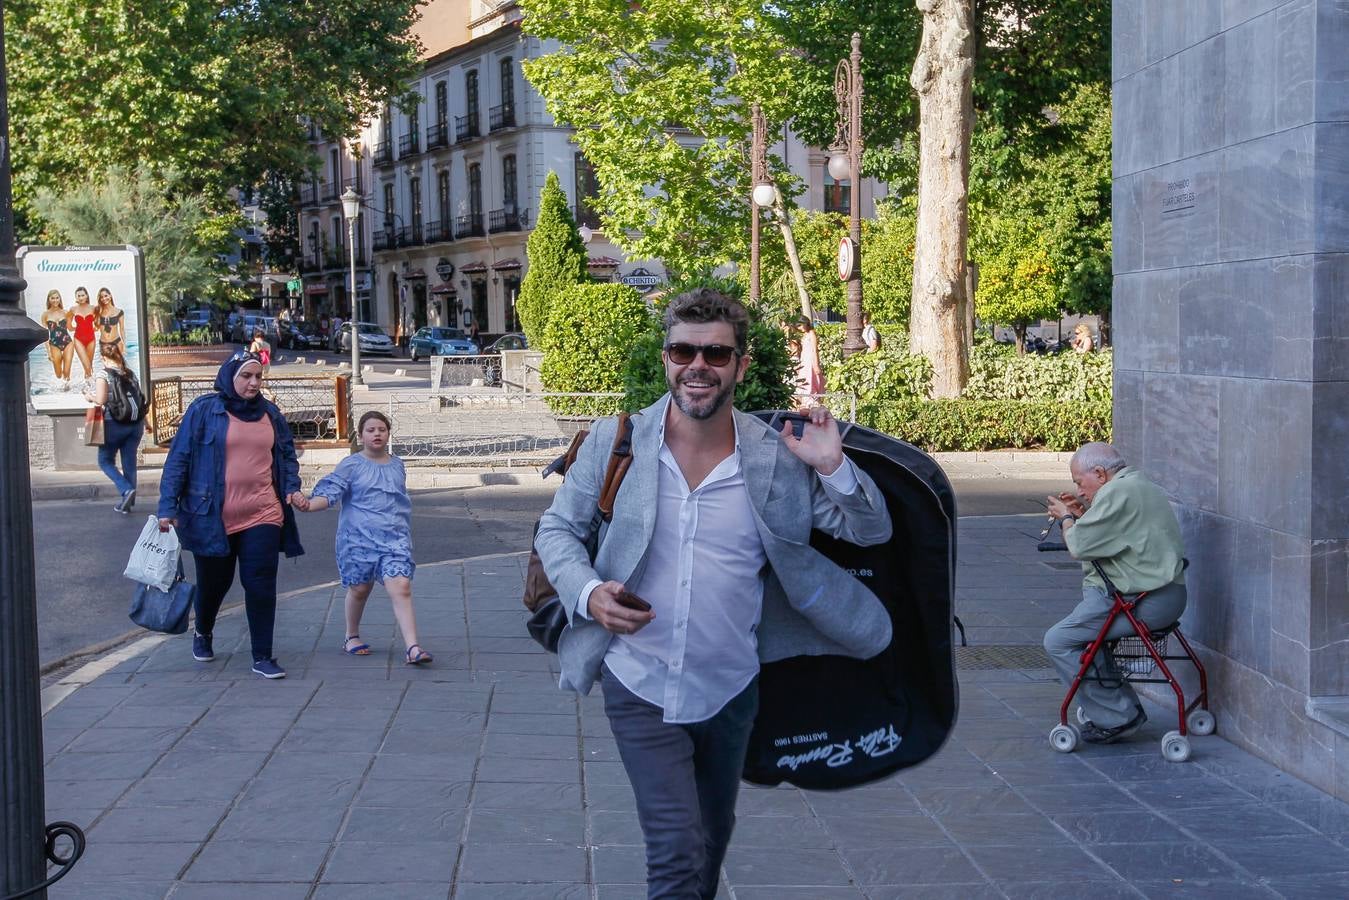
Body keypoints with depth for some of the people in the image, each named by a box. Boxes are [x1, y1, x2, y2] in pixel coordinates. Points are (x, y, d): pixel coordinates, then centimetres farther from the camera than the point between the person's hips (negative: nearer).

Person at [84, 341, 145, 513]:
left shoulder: (103, 375, -9)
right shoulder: (130, 374, 7)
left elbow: (101, 399, -18)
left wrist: (90, 396, 3)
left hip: (114, 423, -5)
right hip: (136, 423, 5)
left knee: (105, 461, 10)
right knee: (129, 463, 10)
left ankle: (127, 490, -11)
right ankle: (128, 502, 15)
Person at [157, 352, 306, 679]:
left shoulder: (270, 413, 9)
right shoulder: (204, 410, -4)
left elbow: (287, 455, 20)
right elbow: (178, 458, -4)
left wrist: (292, 488, 2)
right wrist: (168, 506, -9)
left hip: (262, 516, 2)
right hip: (212, 517, -2)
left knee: (261, 585, -4)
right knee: (213, 582, 13)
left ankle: (262, 657, 4)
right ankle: (202, 634, 44)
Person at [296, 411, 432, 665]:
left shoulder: (397, 465, 12)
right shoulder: (351, 466, -1)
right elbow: (330, 492, -11)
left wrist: (404, 534, 28)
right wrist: (309, 504, -31)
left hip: (394, 538, 2)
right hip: (358, 537, -2)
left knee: (401, 587, -13)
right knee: (359, 588, 9)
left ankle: (412, 648, -18)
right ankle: (352, 636, 35)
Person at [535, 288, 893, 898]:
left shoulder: (776, 459, -8)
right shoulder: (615, 441, -9)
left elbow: (872, 530, -2)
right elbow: (556, 529, 1)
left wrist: (833, 467, -21)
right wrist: (587, 592, -19)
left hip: (732, 692, 2)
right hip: (640, 691, -2)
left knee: (712, 840, 22)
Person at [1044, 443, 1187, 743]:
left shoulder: (1117, 492, -17)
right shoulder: (1141, 486, 18)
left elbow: (1079, 546, -17)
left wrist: (1067, 518, 1)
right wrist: (1084, 514, 13)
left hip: (1144, 602, -11)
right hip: (1164, 595, 11)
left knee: (1059, 642, -7)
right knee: (1079, 629, 23)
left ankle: (1117, 718, -3)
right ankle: (1126, 709, 20)